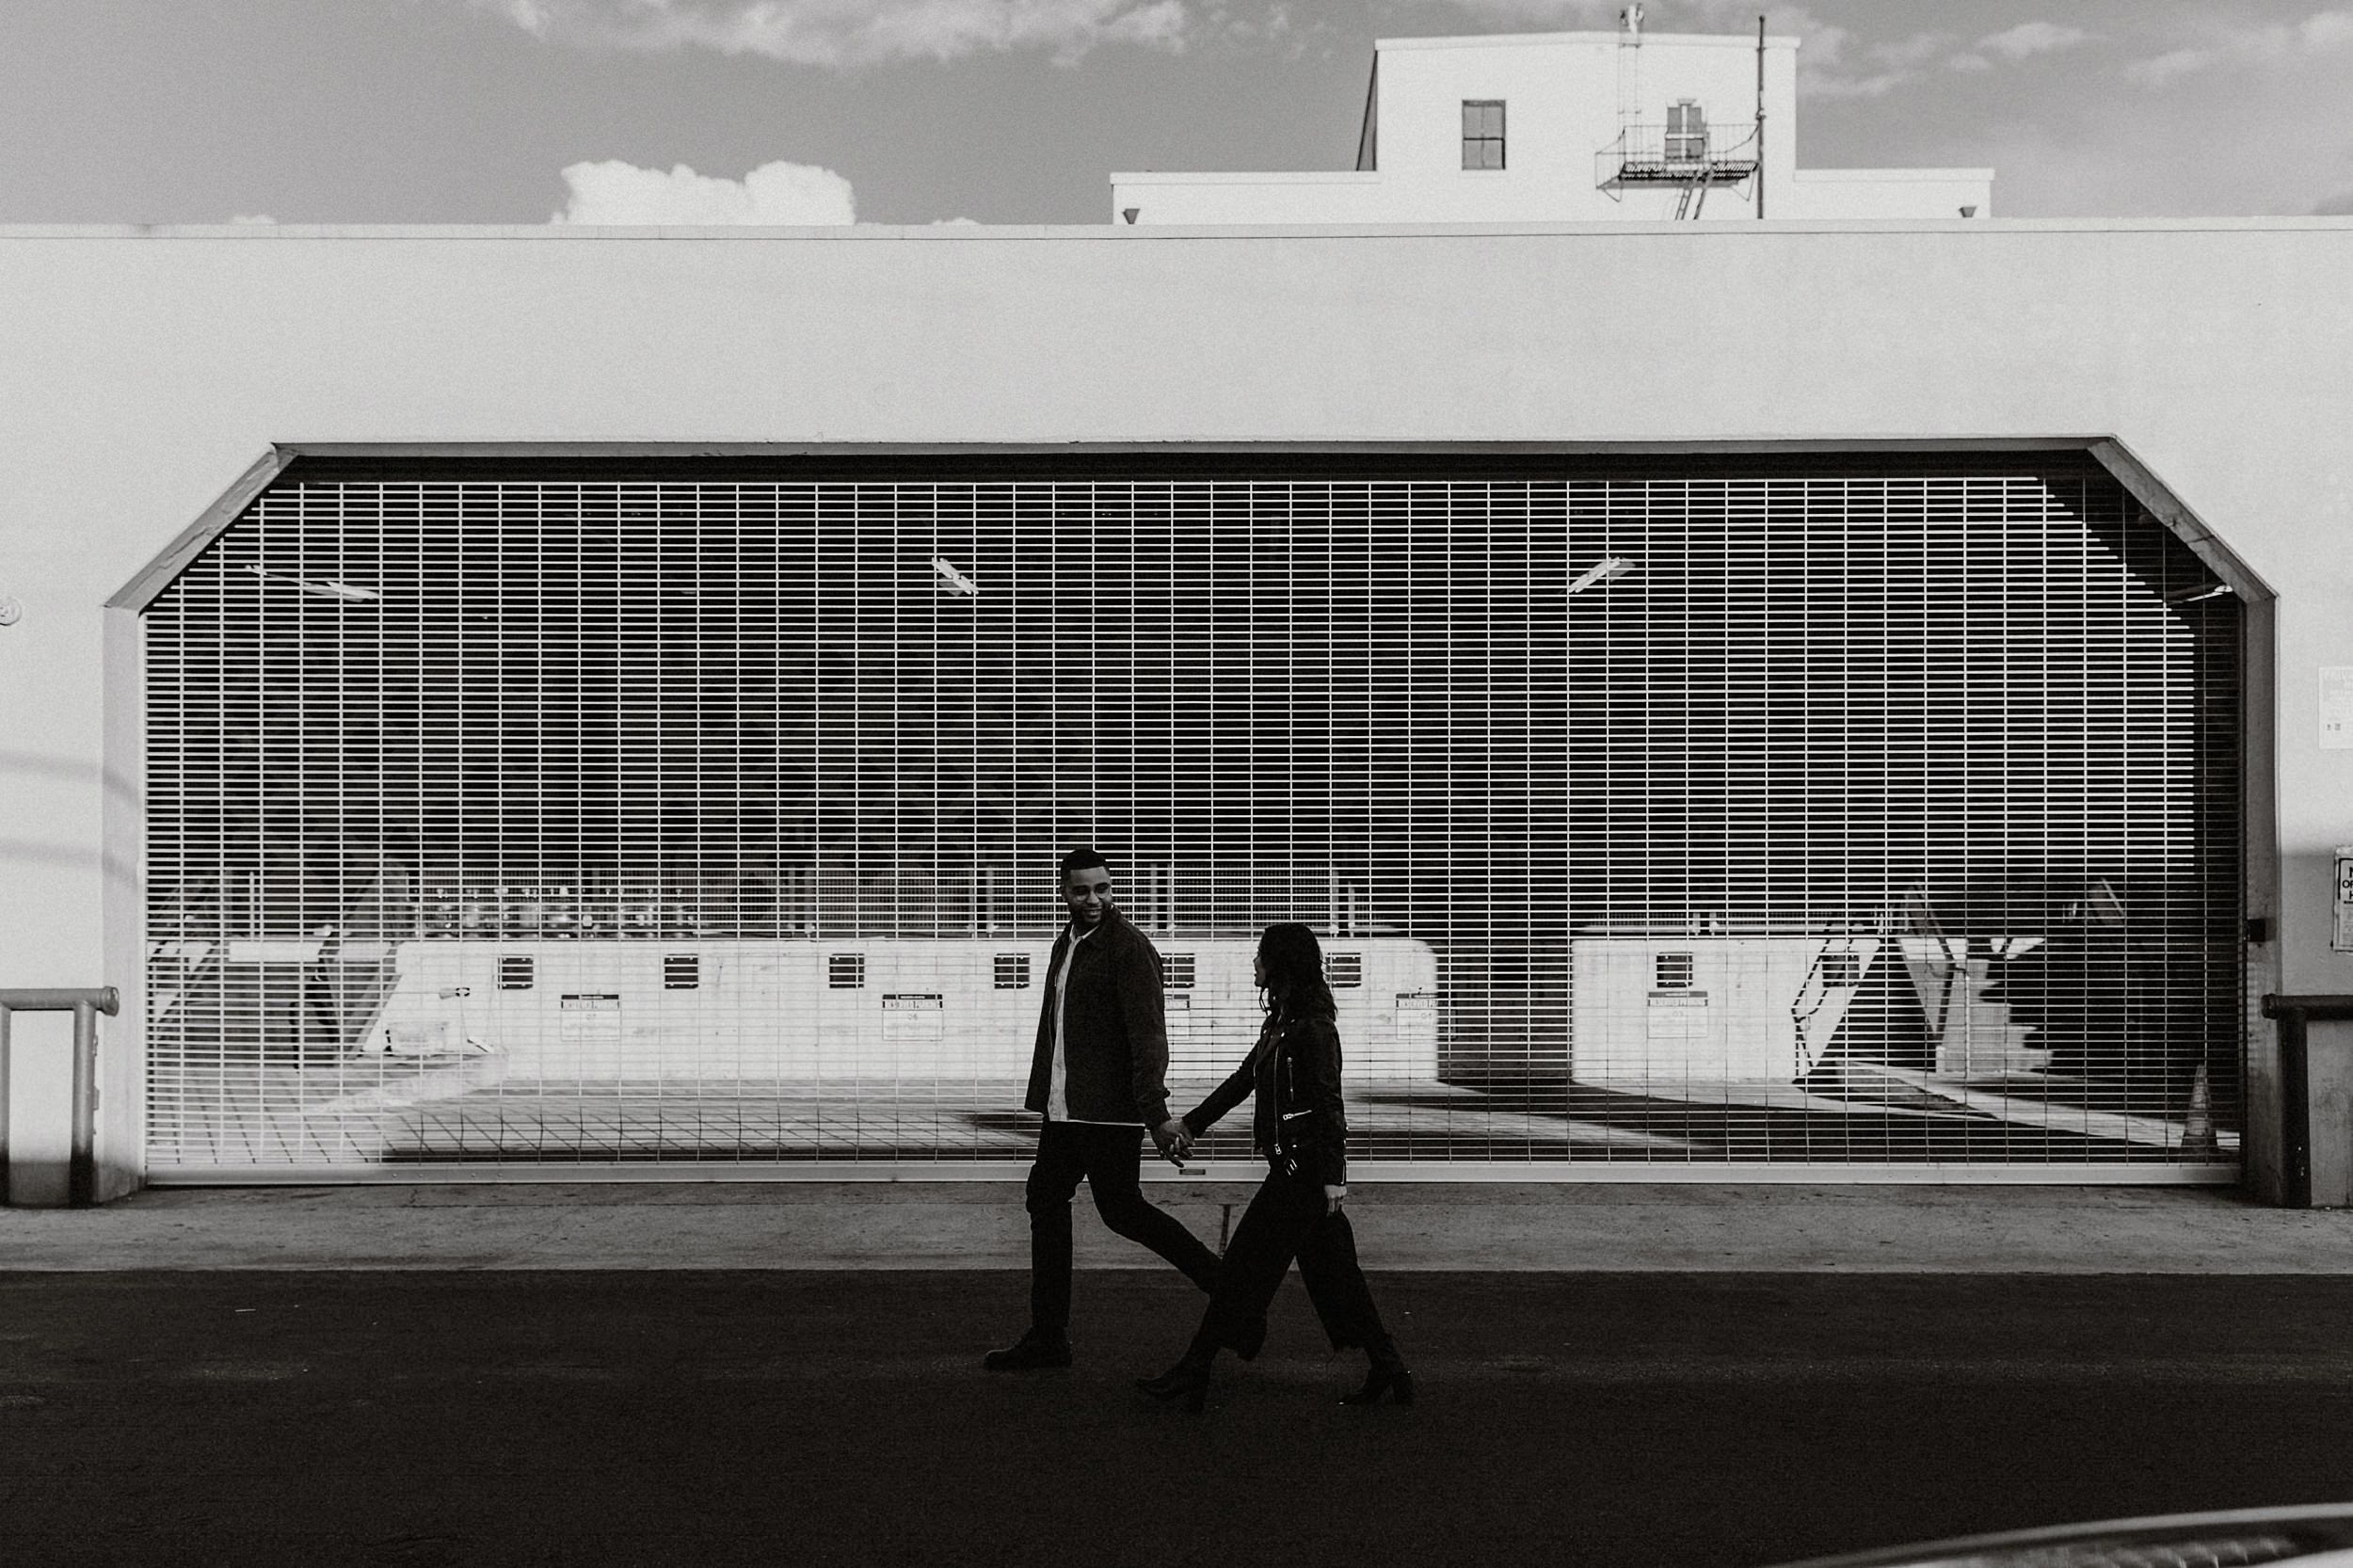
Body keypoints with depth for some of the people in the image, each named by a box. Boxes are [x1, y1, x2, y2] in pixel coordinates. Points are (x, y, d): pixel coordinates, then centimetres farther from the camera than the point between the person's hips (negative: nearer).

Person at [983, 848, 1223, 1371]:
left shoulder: (1129, 947, -13)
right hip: (1065, 1107, 9)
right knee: (1045, 1200, 11)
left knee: (1119, 1207, -3)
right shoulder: (1067, 943, 14)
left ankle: (1222, 1282, 13)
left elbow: (1148, 1035, -20)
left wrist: (1157, 1113, -26)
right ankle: (1048, 1338, 21)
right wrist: (1043, 1093, 19)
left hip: (1111, 1108, -9)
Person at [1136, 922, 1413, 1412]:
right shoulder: (1282, 1022, 14)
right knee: (1331, 1270, 11)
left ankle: (1195, 1373, 4)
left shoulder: (1313, 1026, -15)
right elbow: (1243, 1080, 21)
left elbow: (1328, 1102, -18)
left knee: (1247, 1262, -3)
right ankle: (1387, 1370, 15)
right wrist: (1191, 1124, 23)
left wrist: (1333, 1175, -20)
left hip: (1304, 1164, -9)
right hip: (1296, 1164, 9)